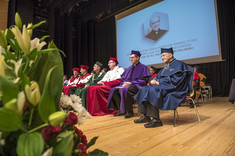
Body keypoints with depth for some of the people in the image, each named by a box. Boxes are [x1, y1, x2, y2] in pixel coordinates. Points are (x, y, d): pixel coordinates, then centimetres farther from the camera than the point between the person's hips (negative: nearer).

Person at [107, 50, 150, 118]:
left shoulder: (143, 67, 0)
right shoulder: (129, 68, 20)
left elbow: (143, 80, -10)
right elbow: (123, 78, 19)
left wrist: (130, 83, -16)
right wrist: (124, 83, -6)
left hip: (136, 86, -7)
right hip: (127, 84, 7)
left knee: (124, 90, -36)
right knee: (114, 90, -15)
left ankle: (129, 112, -22)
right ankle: (121, 110, -9)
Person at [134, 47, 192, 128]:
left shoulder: (178, 64, -3)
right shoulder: (166, 67, 24)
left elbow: (175, 80, -17)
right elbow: (158, 77, 22)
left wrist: (159, 82, -14)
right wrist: (154, 80, -3)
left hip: (173, 90, -9)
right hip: (163, 87, 9)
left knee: (152, 91, -31)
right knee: (144, 90, -7)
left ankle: (156, 119, -27)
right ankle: (146, 116, -12)